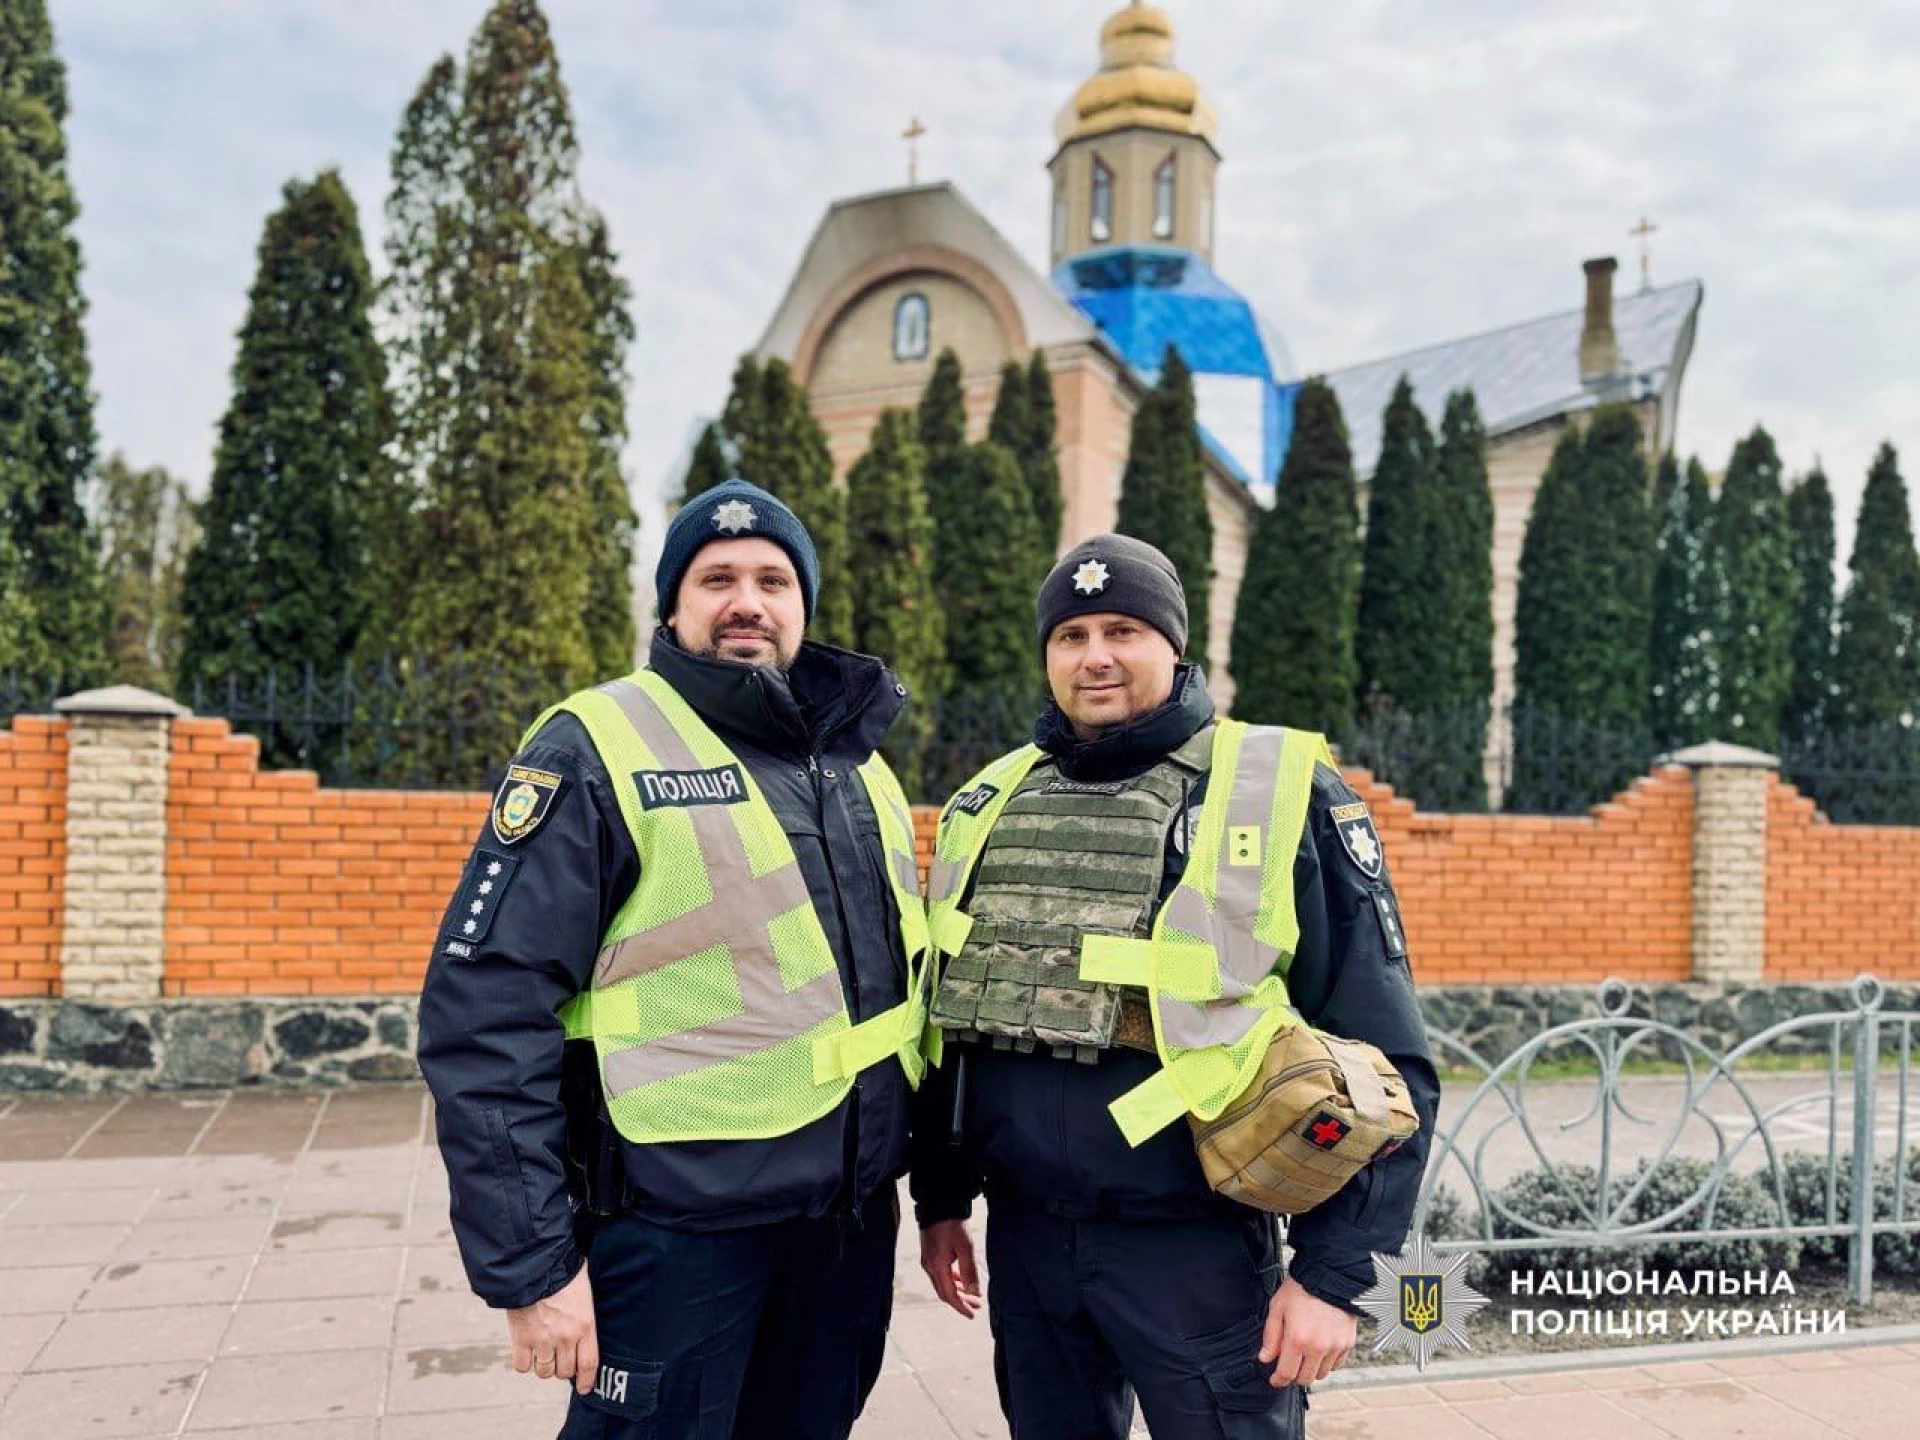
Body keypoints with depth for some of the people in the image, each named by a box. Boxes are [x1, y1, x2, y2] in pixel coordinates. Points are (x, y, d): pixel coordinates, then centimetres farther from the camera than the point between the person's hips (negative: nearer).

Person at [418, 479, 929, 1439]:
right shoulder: (598, 749, -10)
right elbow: (487, 1016, -14)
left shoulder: (861, 765, 10)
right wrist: (530, 1261, -16)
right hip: (678, 1227, -6)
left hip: (850, 1224, 6)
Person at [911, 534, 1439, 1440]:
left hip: (1193, 1243, -4)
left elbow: (1383, 1062, -7)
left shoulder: (1283, 793, -7)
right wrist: (941, 1199, 15)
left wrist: (1334, 1271, -10)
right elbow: (946, 1018, 15)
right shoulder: (989, 801, 6)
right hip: (1023, 1235, 4)